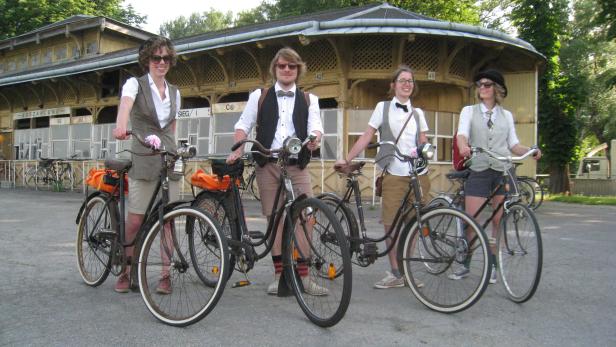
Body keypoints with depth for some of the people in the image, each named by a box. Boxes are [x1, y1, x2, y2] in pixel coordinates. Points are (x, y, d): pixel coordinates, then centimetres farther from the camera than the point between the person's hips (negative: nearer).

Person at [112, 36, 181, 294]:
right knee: (135, 220, -2)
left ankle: (166, 275, 12)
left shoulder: (174, 92, 14)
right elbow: (126, 103, -24)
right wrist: (121, 124, -45)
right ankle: (127, 273, 17)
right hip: (143, 161, -4)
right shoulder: (135, 84, -1)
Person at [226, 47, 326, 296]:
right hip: (267, 165, 0)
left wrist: (315, 138, -24)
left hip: (297, 165, 0)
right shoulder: (259, 96, 13)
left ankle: (303, 276, -1)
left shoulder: (309, 100, 14)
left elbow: (315, 127, 0)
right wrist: (238, 149, -8)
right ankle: (279, 274, 11)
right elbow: (243, 125, 9)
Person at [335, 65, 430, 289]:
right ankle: (396, 273, 7)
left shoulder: (417, 113, 14)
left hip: (417, 173, 3)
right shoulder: (383, 107, 6)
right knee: (391, 224, -3)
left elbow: (424, 142, 14)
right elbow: (366, 137, 3)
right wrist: (347, 159, -4)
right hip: (394, 174, -2)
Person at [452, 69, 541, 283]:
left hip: (503, 171, 2)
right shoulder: (469, 111, 8)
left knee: (498, 221, 3)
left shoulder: (506, 115, 14)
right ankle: (465, 264, 10)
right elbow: (462, 134, -10)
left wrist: (530, 151, -9)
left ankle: (492, 265, 15)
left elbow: (513, 144, 11)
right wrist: (463, 146, -32)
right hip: (478, 171, -1)